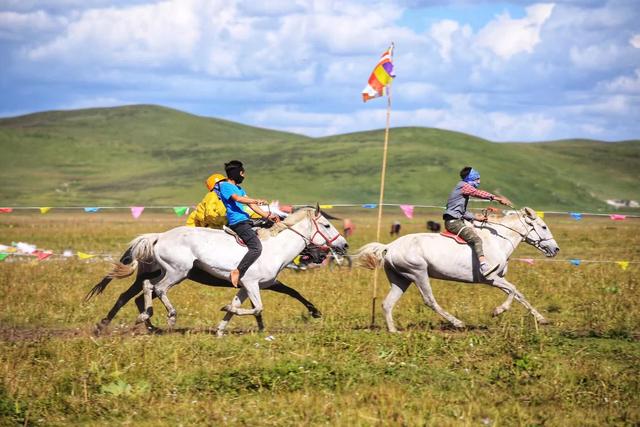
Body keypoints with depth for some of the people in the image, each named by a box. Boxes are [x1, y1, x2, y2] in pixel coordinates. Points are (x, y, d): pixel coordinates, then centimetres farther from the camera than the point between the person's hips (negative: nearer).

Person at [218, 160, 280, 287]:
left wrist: (267, 216, 12)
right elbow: (238, 198, -24)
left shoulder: (238, 188, 23)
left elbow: (250, 204, 20)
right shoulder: (225, 186, -6)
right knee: (256, 248, -24)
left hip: (245, 221, 11)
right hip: (237, 223, -11)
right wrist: (256, 201, -36)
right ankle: (237, 272, -25)